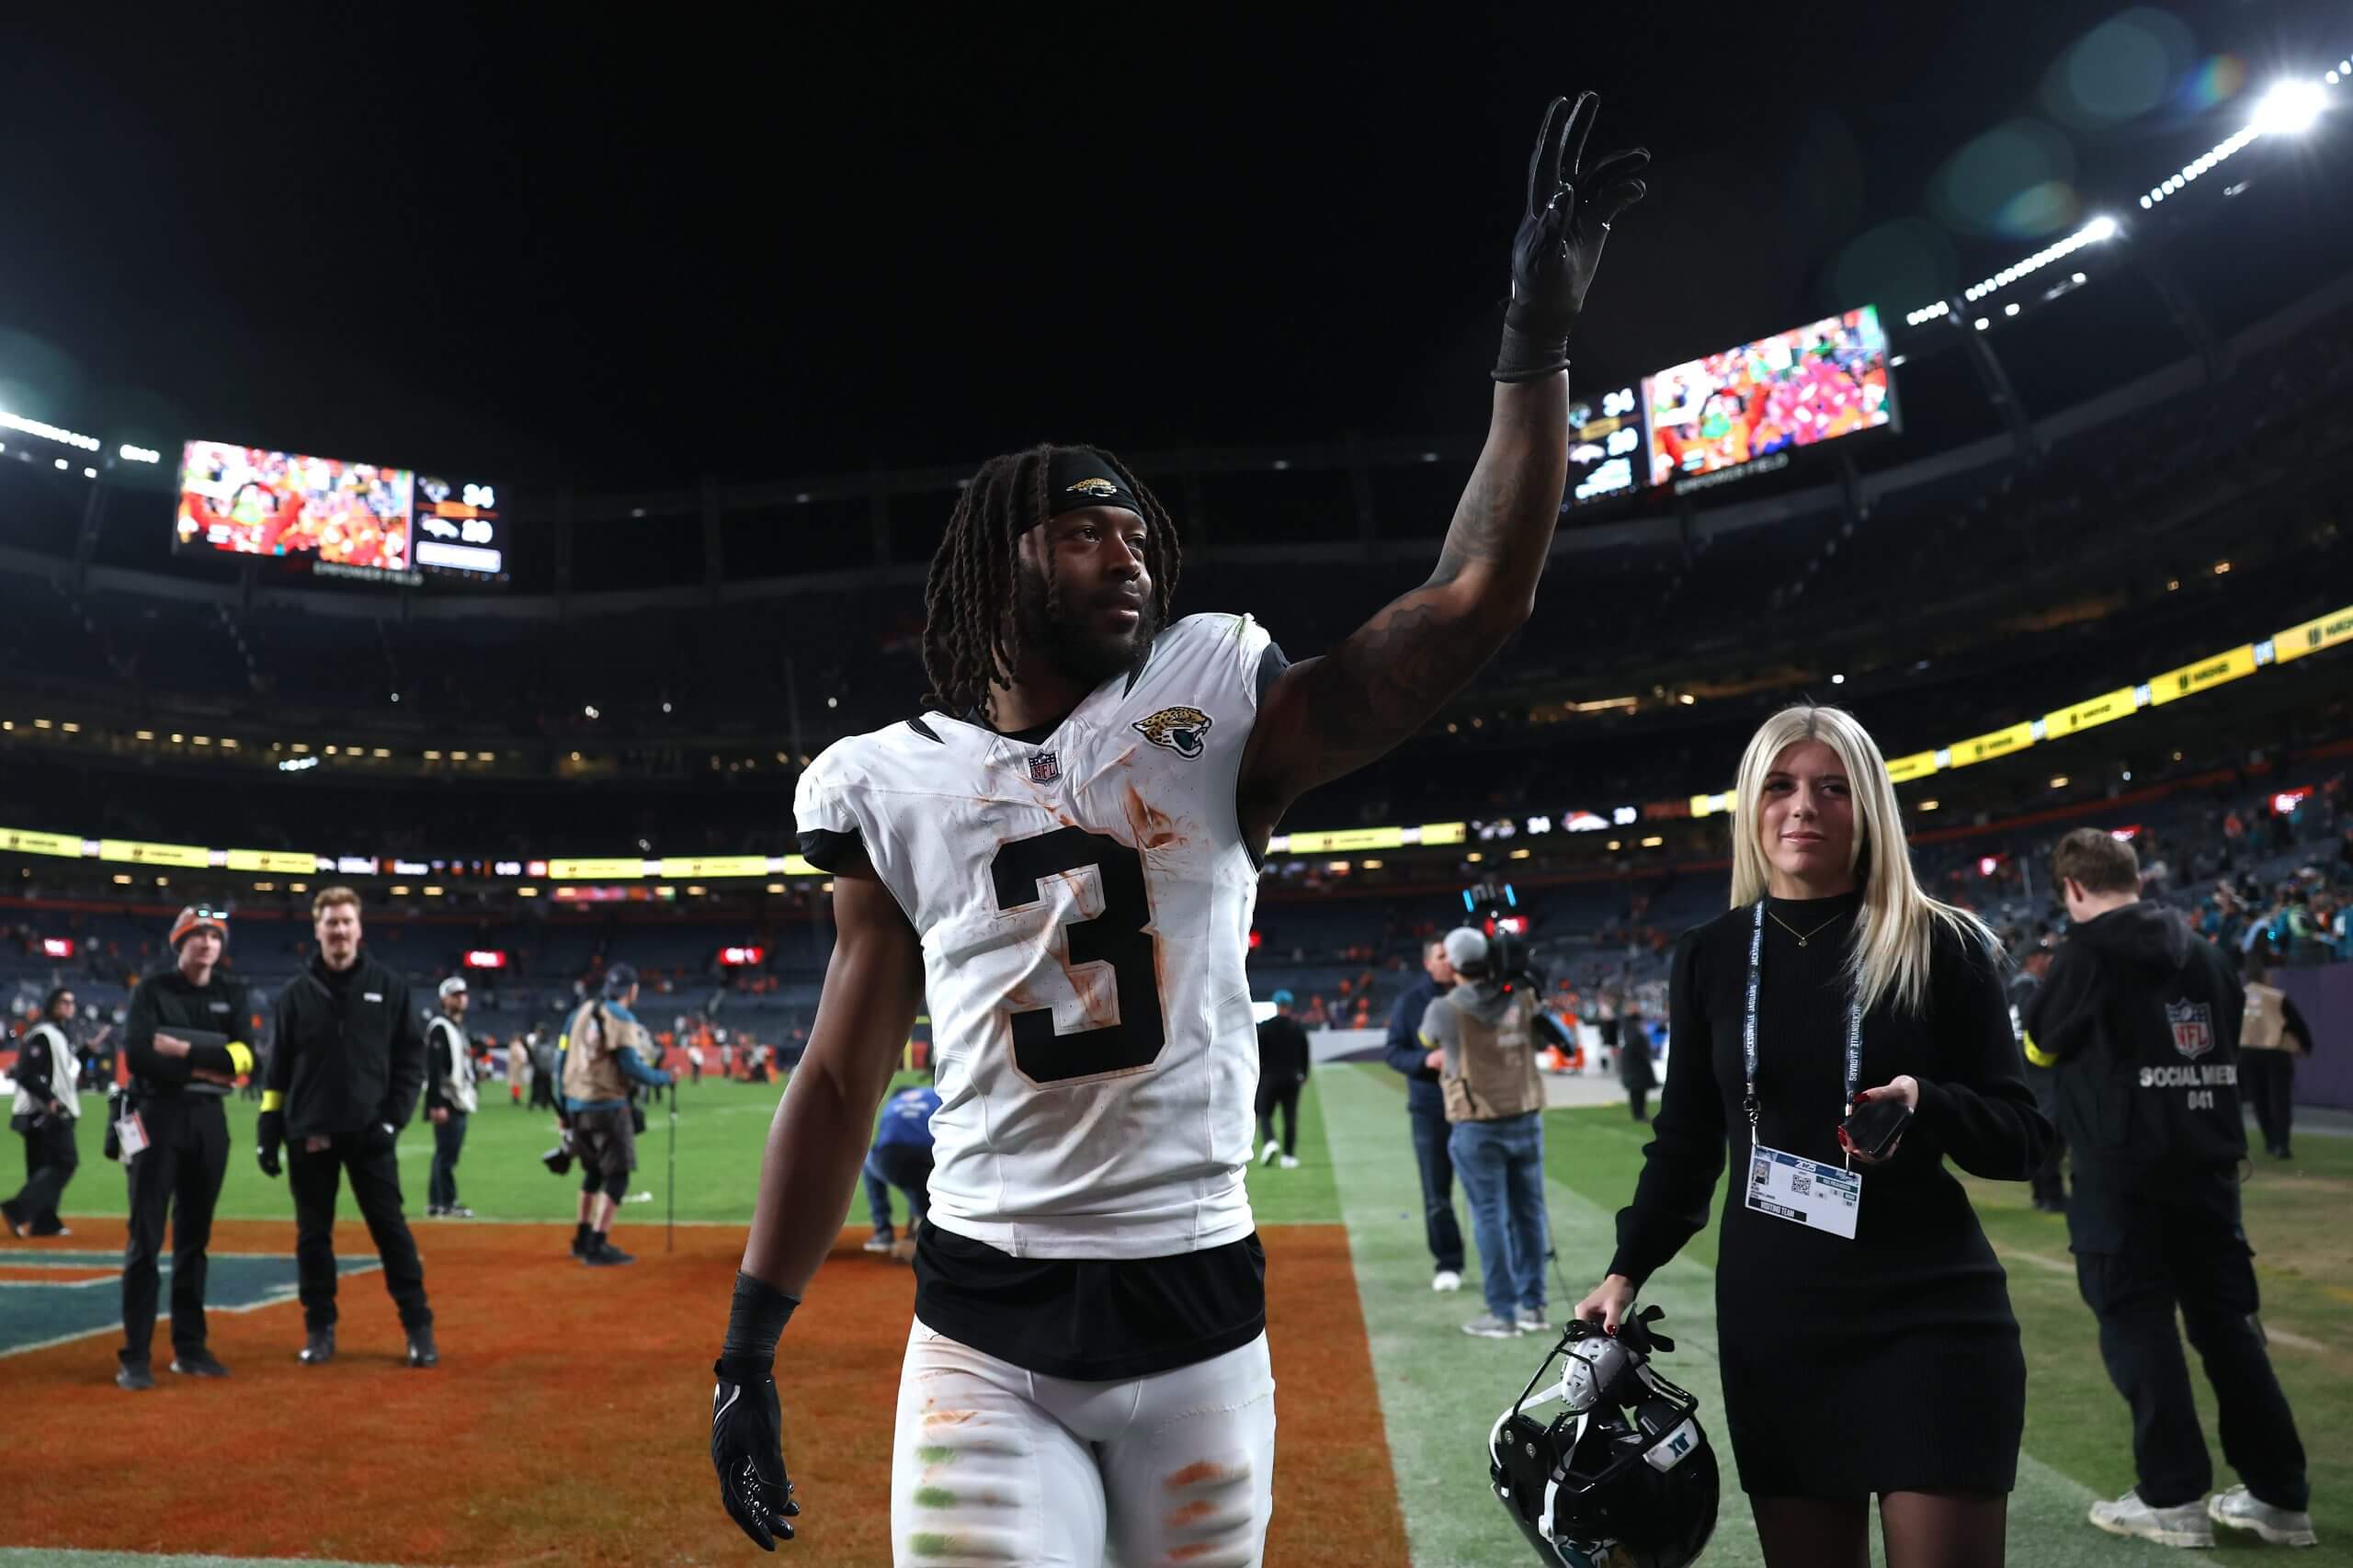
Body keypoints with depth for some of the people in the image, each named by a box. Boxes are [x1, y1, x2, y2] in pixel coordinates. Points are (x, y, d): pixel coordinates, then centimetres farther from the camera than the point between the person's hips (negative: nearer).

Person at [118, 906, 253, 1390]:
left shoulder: (231, 994, 8)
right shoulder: (151, 989, -2)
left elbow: (245, 1059, -5)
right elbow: (138, 1056, -15)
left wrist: (183, 1048, -14)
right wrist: (205, 1066, -12)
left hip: (209, 1119, 4)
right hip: (158, 1115, -4)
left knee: (194, 1237, 10)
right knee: (146, 1238, -4)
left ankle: (189, 1348, 17)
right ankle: (135, 1357, 1)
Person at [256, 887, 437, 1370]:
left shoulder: (389, 986, 2)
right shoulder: (296, 993, 6)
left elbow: (411, 1058, 2)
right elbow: (278, 1068, 8)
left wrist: (394, 1117, -7)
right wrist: (268, 1130, 2)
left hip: (369, 1132, -2)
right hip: (309, 1136, 2)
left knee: (391, 1229, -1)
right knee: (313, 1235, 9)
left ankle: (419, 1328, 5)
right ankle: (320, 1329, 21)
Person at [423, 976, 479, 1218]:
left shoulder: (460, 1027, 19)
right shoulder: (439, 1028, -11)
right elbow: (433, 1069, -18)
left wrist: (470, 1096, 20)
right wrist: (436, 1105, -23)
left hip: (460, 1101, 9)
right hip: (446, 1101, -9)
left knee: (449, 1153, 11)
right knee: (446, 1152, -7)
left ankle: (437, 1203, 17)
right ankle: (445, 1203, -4)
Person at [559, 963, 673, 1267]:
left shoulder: (580, 1012, 11)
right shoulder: (622, 1018, -10)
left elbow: (563, 1058, 12)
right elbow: (631, 1066, -18)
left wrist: (563, 1108, 17)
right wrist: (664, 1078, -3)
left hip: (576, 1105, 8)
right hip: (607, 1106, -8)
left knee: (593, 1170, 21)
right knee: (617, 1174, -1)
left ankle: (583, 1239, 28)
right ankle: (598, 1247, -5)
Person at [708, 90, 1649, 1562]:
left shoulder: (1208, 719, -2)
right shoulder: (900, 787, 0)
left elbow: (1471, 604, -9)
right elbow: (841, 1081, 5)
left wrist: (1538, 338, -11)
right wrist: (749, 1347, 5)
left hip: (1196, 1313, 1)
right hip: (985, 1329, 0)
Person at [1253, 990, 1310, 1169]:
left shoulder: (1265, 1027, -6)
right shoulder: (1298, 1028, 2)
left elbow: (1258, 1054, -5)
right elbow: (1304, 1054, 8)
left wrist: (1255, 1076, 4)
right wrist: (1304, 1076, 21)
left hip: (1269, 1078, -2)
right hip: (1292, 1079, 2)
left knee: (1264, 1114, 7)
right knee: (1290, 1117, 6)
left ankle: (1270, 1141, -19)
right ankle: (1289, 1156, 4)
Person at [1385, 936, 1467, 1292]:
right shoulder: (1411, 1001, -1)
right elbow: (1392, 1051, 0)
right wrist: (1426, 1060, -18)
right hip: (1430, 1109, 0)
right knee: (1437, 1194, 6)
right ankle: (1447, 1264, 19)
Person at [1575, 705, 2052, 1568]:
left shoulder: (1940, 944, -4)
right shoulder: (1710, 956, 3)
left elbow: (2023, 1135, -3)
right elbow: (1685, 1138, 10)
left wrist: (1924, 1106, -23)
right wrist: (1627, 1269, 4)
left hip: (1930, 1318, -2)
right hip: (1770, 1320, 3)